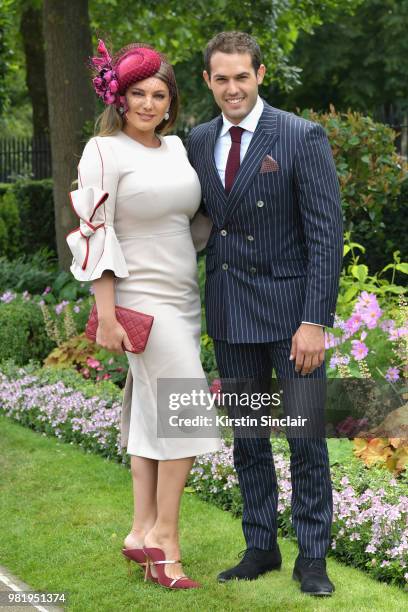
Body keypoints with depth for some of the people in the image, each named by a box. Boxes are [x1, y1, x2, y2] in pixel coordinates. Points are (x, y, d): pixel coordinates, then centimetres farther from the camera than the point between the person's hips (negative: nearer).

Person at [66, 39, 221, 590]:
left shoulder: (177, 148, 9)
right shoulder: (105, 152, -10)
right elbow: (95, 235, -13)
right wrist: (106, 316, -16)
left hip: (183, 297, 7)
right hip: (143, 298, -7)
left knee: (153, 413, 10)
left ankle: (143, 533, 17)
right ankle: (165, 536, 0)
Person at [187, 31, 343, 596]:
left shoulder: (302, 138, -10)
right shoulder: (199, 142, 6)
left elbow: (326, 234, -13)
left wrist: (316, 322, -18)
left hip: (290, 308, -5)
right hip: (230, 314, 5)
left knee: (306, 437, 2)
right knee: (247, 437, 12)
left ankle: (312, 557, 13)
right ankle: (261, 548, 23)